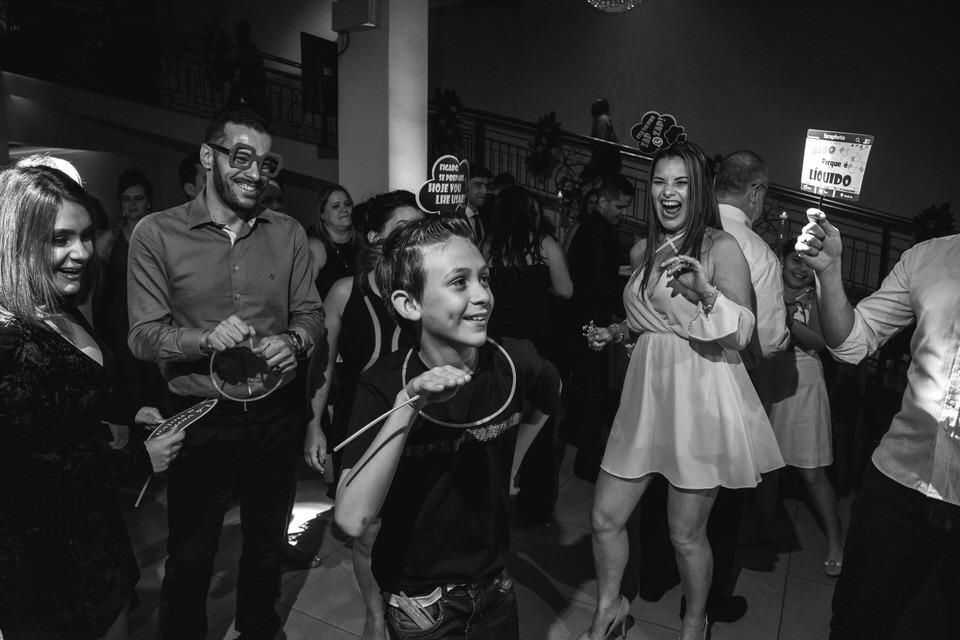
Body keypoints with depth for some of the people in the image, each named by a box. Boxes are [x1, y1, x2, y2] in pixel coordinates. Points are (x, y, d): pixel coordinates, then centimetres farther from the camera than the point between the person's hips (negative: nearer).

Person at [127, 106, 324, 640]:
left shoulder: (289, 234, 1)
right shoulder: (157, 234, -8)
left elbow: (311, 312, 3)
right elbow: (145, 336, -10)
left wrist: (293, 341, -18)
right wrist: (206, 339, -27)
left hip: (278, 414, 3)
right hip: (201, 419, -3)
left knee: (267, 545, 23)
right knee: (189, 559, 15)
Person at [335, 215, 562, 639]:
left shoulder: (514, 363, -15)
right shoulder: (384, 385, -22)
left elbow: (547, 400, 9)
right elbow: (352, 520, -30)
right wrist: (406, 407, -37)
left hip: (495, 583, 3)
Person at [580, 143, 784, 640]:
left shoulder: (722, 248, -8)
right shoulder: (642, 251, 10)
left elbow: (741, 335, -15)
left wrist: (706, 291, -30)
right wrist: (613, 333, 6)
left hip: (701, 399, -5)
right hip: (647, 394, 6)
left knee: (686, 535, 8)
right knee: (605, 518, 9)